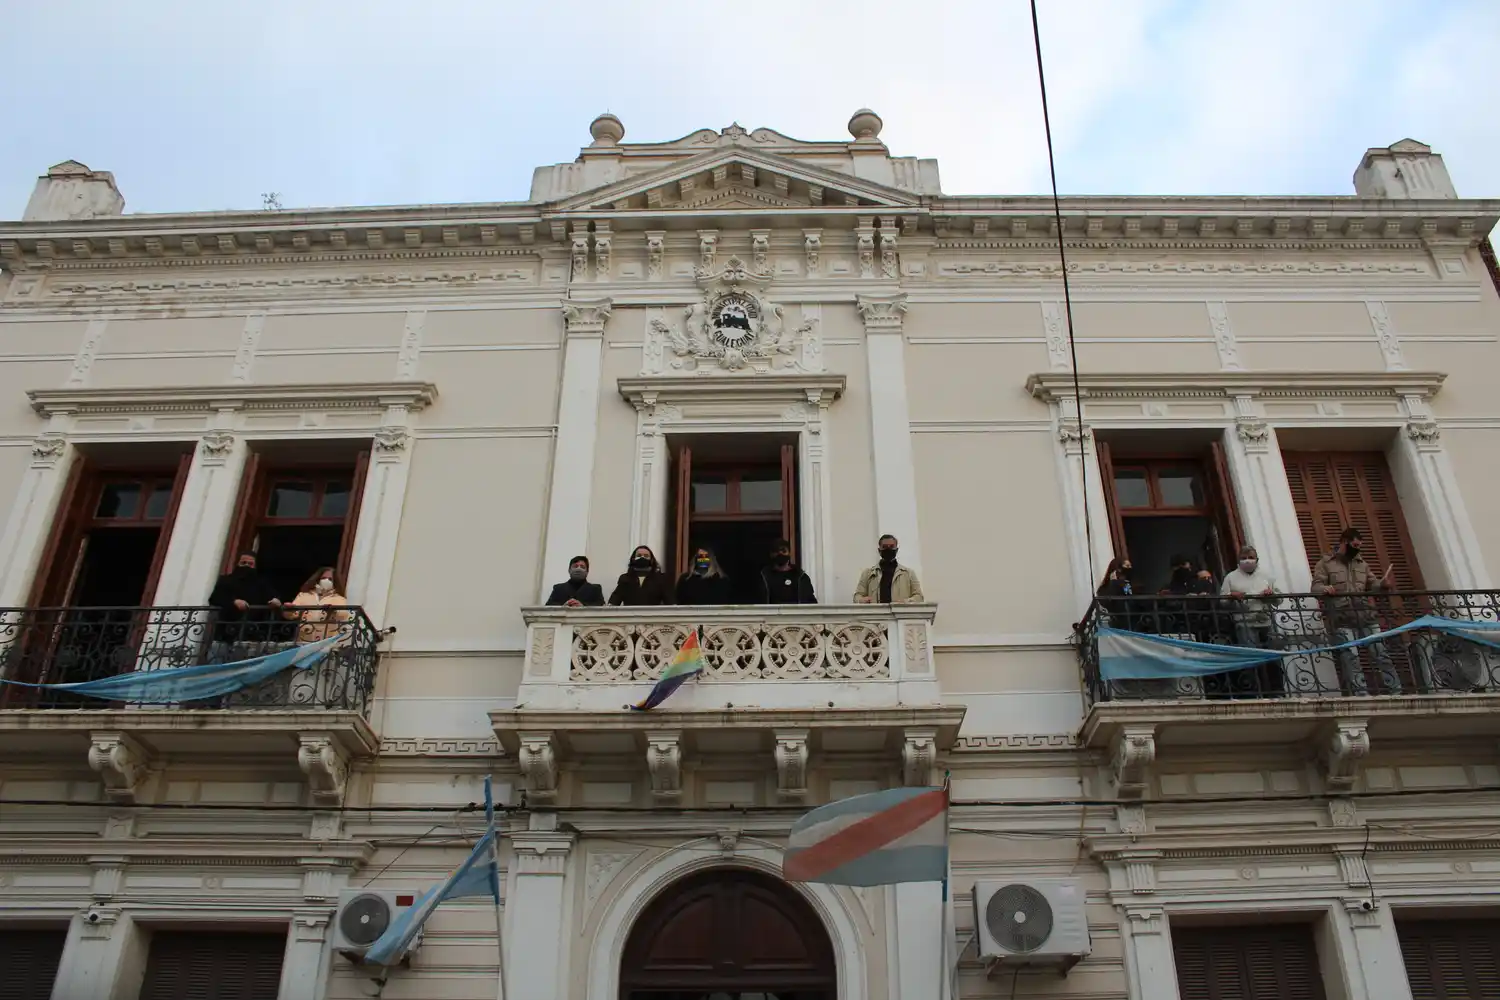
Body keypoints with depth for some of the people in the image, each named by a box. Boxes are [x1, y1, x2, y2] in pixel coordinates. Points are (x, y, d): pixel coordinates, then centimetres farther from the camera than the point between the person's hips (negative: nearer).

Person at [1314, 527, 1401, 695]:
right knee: (1351, 657, -12)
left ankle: (1395, 693, 1)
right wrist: (1324, 589, -26)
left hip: (1365, 616, 5)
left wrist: (1382, 583, -2)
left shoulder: (1362, 563, 24)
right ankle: (1361, 696, -15)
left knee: (1381, 652, -2)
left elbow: (1372, 585, 21)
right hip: (1342, 619, -5)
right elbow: (1316, 587, -2)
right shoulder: (1325, 563, 7)